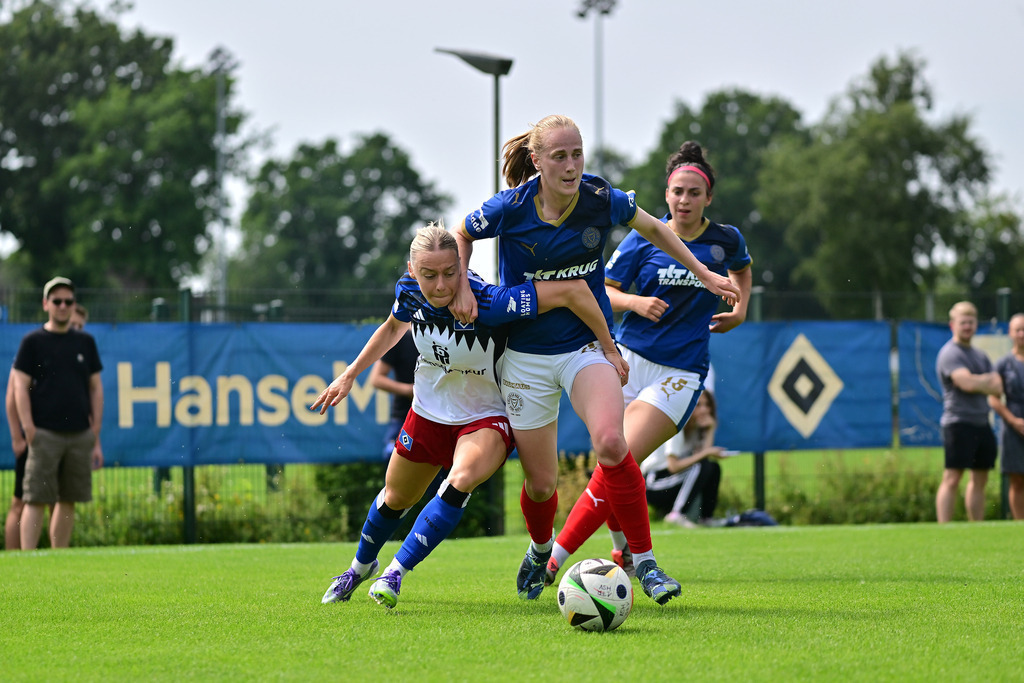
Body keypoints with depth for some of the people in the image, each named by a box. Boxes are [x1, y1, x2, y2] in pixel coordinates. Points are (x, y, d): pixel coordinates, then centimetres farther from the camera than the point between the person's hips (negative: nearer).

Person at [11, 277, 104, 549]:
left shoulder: (86, 342, 14)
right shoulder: (33, 341, 3)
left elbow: (95, 388, 15)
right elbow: (20, 387, -1)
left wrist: (96, 438, 9)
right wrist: (29, 432, -11)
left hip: (80, 435, 4)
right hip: (45, 433, -4)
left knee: (68, 501, 5)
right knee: (36, 500, -9)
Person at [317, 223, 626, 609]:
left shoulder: (488, 304, -35)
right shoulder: (409, 292, -17)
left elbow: (572, 290, -37)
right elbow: (394, 327, 9)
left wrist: (609, 349, -31)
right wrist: (349, 375, 11)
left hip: (487, 417, -5)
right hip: (429, 412, 5)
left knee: (462, 479, -35)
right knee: (396, 498, 21)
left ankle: (396, 572, -23)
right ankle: (361, 566, 52)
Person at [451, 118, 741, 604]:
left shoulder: (602, 200, -10)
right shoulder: (510, 209, -14)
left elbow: (654, 230, 11)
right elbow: (461, 236, 7)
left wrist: (704, 274, 13)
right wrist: (462, 287, -8)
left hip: (587, 344, 0)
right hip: (526, 356, 0)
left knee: (610, 442, -28)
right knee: (540, 483, 4)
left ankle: (644, 561, -16)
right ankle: (541, 551, 40)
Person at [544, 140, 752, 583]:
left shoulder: (726, 240, 3)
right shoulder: (645, 238, 0)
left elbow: (741, 268, 28)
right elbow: (603, 290, 4)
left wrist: (740, 311, 13)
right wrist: (636, 302, -15)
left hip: (680, 376, -2)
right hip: (629, 359, 2)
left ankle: (555, 558, -17)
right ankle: (624, 552, 30)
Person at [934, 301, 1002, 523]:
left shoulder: (980, 356, 20)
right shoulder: (950, 354, -6)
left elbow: (997, 388, 9)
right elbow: (968, 383, -20)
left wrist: (979, 382, -10)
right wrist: (989, 380, -2)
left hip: (982, 423, 8)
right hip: (959, 423, -8)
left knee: (980, 479, 10)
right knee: (952, 479, -12)